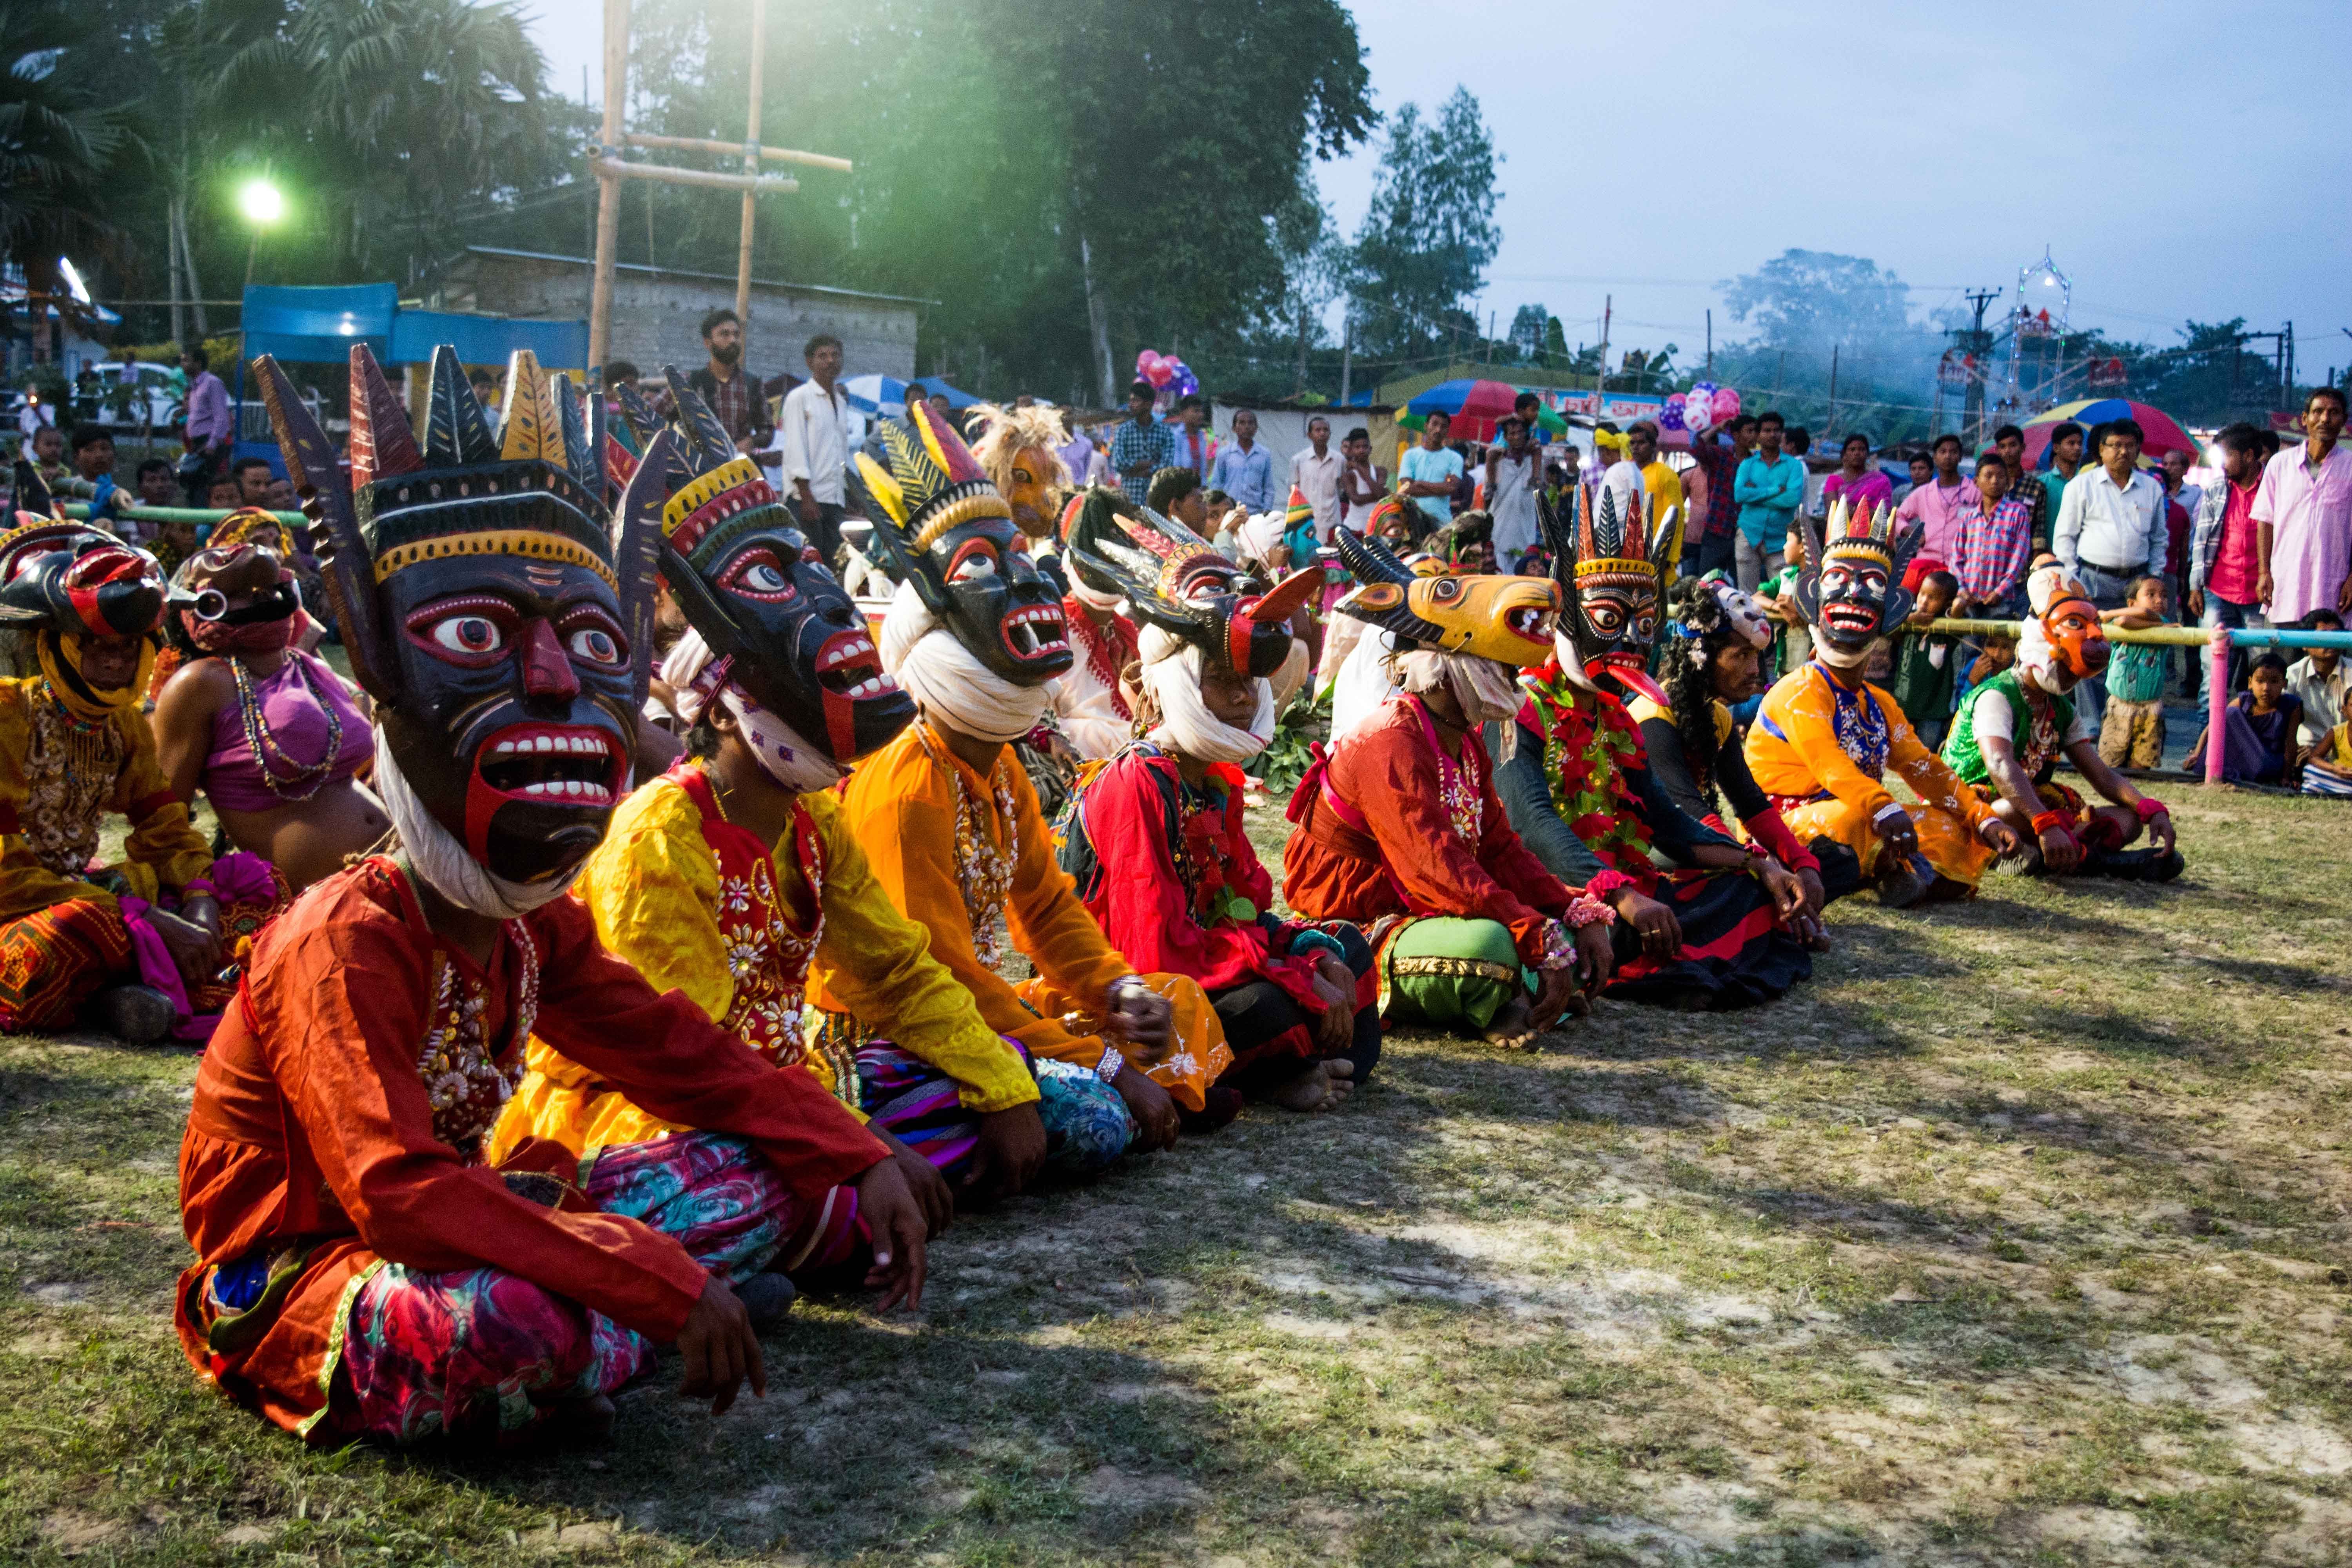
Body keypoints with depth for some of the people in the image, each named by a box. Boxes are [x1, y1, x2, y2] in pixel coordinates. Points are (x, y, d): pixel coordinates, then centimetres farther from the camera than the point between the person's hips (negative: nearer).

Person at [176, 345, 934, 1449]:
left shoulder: (537, 927, 3)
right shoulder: (346, 943, -24)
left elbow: (688, 1058, 7)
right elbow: (400, 1193, -35)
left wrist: (860, 1161, -5)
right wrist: (664, 1284, -38)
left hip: (450, 1227, 8)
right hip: (290, 1275, -8)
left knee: (775, 1175, 2)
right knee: (510, 1322, -42)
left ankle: (569, 1338, -12)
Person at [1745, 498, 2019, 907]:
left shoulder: (1880, 705, 18)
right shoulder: (1800, 692, -10)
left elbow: (1924, 769, 12)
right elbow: (1827, 762, -27)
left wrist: (1983, 819, 0)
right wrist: (1884, 810, -42)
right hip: (1784, 826, -8)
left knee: (1951, 826, -4)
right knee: (1851, 818, -38)